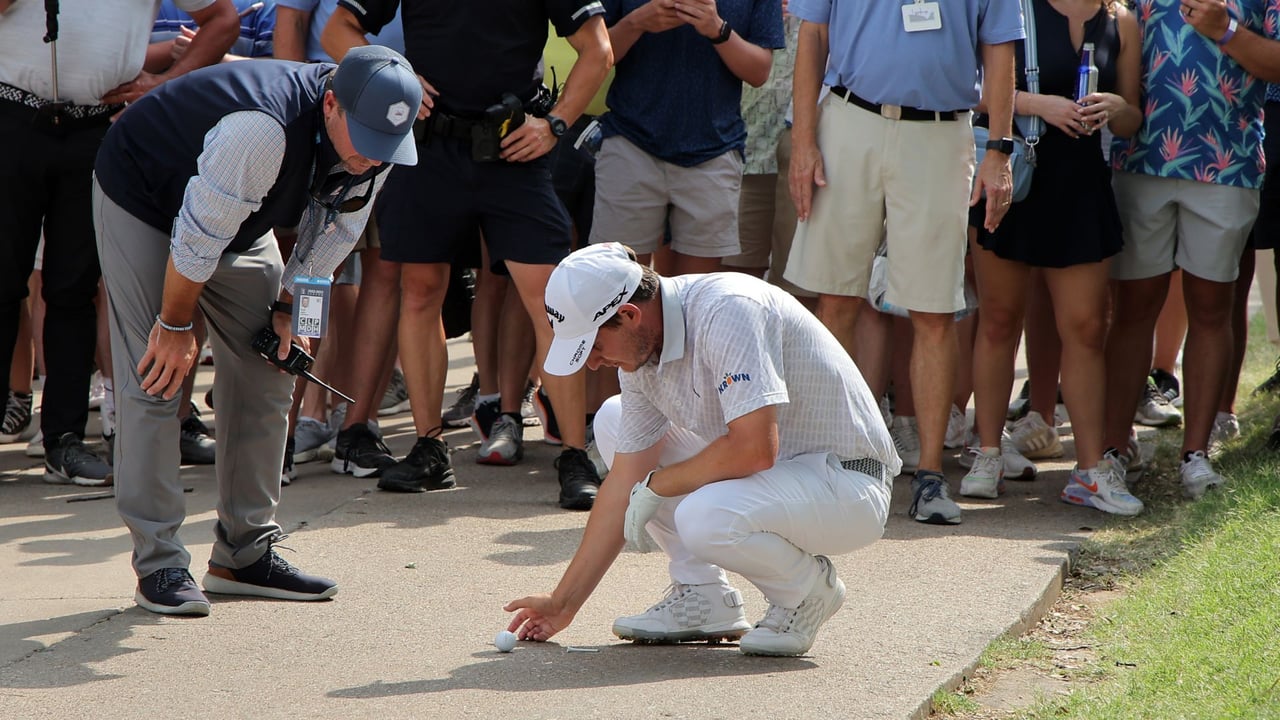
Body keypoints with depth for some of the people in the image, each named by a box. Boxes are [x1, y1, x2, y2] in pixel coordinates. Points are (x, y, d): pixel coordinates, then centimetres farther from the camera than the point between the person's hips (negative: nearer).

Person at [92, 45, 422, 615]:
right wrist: (175, 326, -20)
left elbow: (332, 233, 2)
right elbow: (196, 236, -31)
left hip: (243, 223, 7)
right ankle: (158, 565, -10)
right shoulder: (261, 130, -42)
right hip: (142, 200, -7)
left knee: (266, 375, 2)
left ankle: (246, 556, 9)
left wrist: (287, 307, -1)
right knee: (155, 378, -14)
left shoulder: (372, 143, -18)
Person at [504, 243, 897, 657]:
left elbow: (754, 449, -34)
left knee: (704, 518, -34)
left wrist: (656, 487, -18)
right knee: (612, 421, 8)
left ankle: (809, 587, -3)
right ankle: (702, 593, 8)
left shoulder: (727, 310, -26)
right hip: (770, 474, 9)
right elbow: (625, 483, 5)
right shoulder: (639, 349, 0)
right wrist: (563, 604, 5)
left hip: (849, 487, -9)